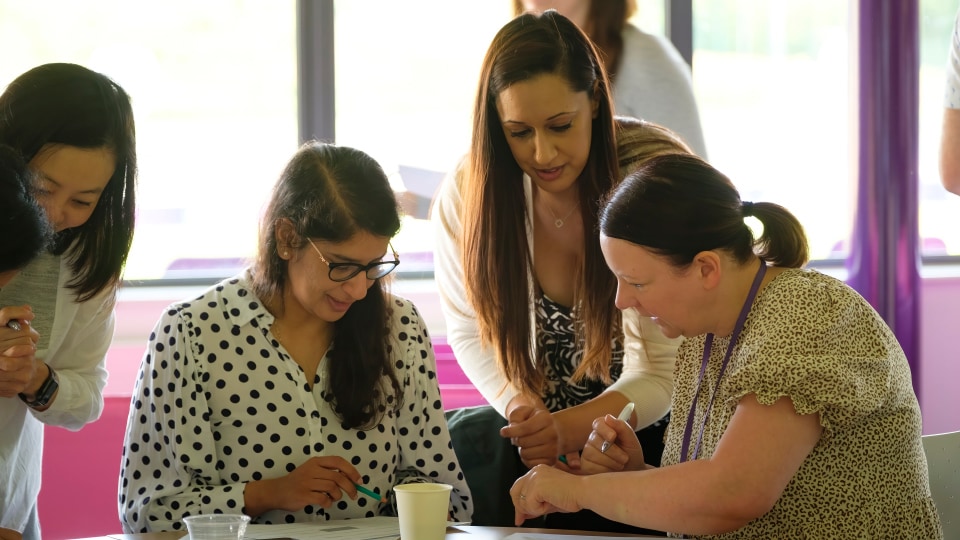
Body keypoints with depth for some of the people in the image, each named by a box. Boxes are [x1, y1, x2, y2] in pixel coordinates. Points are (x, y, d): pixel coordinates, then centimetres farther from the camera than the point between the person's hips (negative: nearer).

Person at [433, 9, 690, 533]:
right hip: (544, 415, 4)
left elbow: (664, 371, -20)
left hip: (656, 424, -4)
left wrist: (573, 426, -38)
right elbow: (472, 328, 2)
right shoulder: (466, 195, -11)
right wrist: (522, 407, -18)